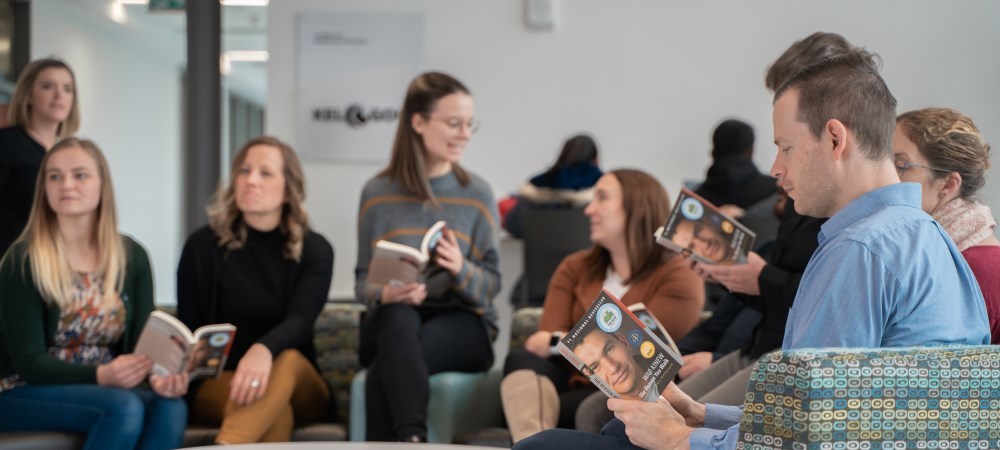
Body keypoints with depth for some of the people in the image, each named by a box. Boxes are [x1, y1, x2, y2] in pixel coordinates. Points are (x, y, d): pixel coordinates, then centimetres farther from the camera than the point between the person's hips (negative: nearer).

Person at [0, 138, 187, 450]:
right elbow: (29, 362, -15)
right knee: (124, 407, -33)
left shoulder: (132, 256, 4)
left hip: (102, 387, 4)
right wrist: (102, 375, -32)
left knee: (170, 407, -27)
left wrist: (158, 376, -24)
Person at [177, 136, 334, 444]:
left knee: (287, 361, -38)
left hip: (297, 387, 0)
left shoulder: (314, 250, 1)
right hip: (217, 383, 0)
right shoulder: (203, 245, 2)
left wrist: (264, 349, -42)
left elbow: (299, 322, -19)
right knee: (276, 414, -37)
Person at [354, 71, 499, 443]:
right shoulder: (377, 193, 6)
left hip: (462, 320, 0)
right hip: (392, 321, 1)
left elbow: (492, 284, 4)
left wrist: (462, 270, -20)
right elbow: (363, 280, 8)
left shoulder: (478, 194, 5)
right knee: (400, 319, -38)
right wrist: (386, 293, -17)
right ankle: (413, 443, -47)